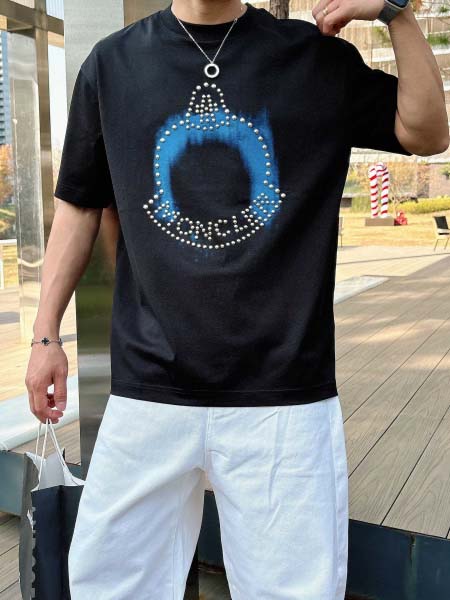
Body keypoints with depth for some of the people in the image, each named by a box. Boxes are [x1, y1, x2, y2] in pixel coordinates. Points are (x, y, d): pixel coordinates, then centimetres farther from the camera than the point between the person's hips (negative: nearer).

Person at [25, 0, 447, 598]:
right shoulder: (112, 63, 9)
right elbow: (79, 206, 12)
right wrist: (46, 334, 10)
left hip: (285, 392, -1)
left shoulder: (320, 57, 7)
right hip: (147, 389, 2)